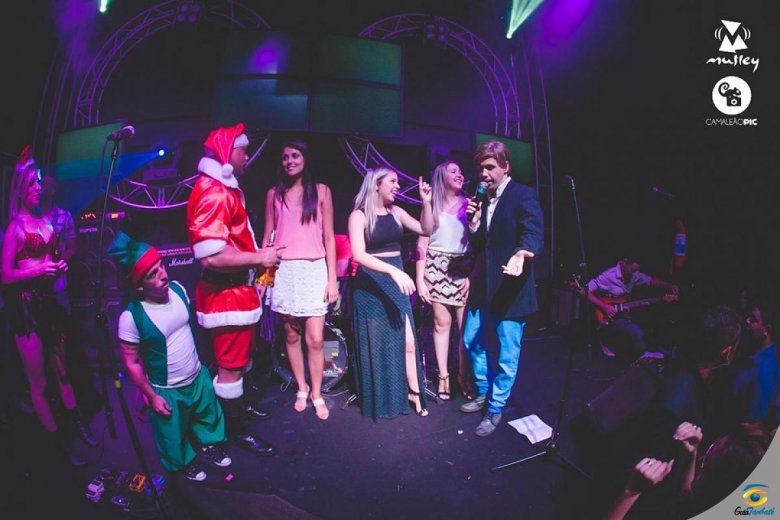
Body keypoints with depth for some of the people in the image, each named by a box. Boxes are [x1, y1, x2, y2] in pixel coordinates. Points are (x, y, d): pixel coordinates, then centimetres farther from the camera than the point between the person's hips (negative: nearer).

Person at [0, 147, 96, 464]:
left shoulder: (44, 222, 9)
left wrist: (59, 266, 2)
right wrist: (38, 270, -25)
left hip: (48, 302, 7)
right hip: (26, 308, -7)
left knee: (62, 372, 17)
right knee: (38, 383, 4)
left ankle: (79, 426, 29)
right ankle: (61, 443, 14)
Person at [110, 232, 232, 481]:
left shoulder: (178, 289, -14)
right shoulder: (131, 317, -29)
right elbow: (131, 363, -17)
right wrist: (152, 396, -12)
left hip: (199, 376, 4)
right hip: (167, 391, -4)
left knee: (209, 415, 27)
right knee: (174, 434, 21)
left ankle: (210, 443, 57)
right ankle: (185, 462, 51)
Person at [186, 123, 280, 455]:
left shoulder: (226, 187, 13)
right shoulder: (212, 192, -21)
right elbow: (210, 254, -29)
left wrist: (259, 256, 8)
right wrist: (258, 257, -21)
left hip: (237, 289, 10)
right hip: (227, 294, -10)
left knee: (238, 360, 24)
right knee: (230, 366, 5)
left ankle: (239, 406, 43)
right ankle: (235, 428, 21)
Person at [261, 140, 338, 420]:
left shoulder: (321, 191, 4)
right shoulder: (274, 193, 7)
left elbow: (328, 237, 2)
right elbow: (268, 235, 8)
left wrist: (332, 279, -2)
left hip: (314, 271, -1)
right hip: (284, 271, 2)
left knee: (315, 338, -3)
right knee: (292, 335, 10)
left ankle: (317, 394, 15)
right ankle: (301, 389, 28)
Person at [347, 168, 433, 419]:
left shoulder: (396, 212, 7)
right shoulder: (359, 215, -10)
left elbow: (426, 229, 8)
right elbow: (359, 254, -22)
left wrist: (426, 202, -3)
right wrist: (392, 270, -32)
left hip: (396, 282, 5)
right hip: (371, 284, -4)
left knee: (408, 341, 3)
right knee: (376, 344, 8)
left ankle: (414, 393, 16)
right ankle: (378, 400, 24)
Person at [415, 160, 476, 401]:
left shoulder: (468, 205, 6)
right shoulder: (432, 206, 5)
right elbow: (422, 243, 2)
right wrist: (420, 279, -4)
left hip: (464, 269, 1)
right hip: (437, 269, 0)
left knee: (466, 325, -1)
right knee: (441, 322, 4)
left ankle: (464, 376, 15)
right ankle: (443, 375, 16)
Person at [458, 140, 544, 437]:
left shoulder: (523, 196, -10)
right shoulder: (482, 199, 11)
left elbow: (534, 232, -24)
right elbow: (478, 246, 12)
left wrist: (520, 256, -45)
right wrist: (474, 223, -8)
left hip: (511, 288, -7)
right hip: (484, 287, 7)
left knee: (507, 355, 4)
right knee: (472, 341, 18)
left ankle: (495, 409, 23)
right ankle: (484, 393, 40)